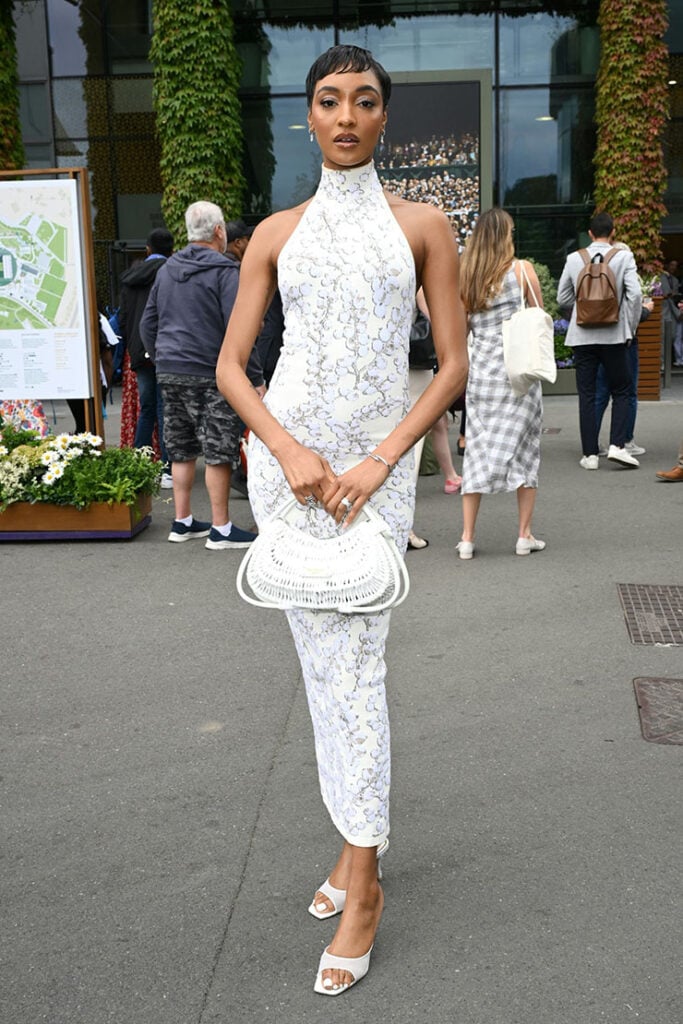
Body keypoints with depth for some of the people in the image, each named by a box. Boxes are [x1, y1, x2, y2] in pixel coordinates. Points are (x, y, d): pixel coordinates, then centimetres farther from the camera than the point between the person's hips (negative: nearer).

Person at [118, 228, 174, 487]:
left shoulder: (131, 275, 11)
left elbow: (123, 317, 13)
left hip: (140, 352, 5)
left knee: (146, 408, 15)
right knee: (166, 408, -3)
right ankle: (169, 470, -3)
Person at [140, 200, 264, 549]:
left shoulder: (167, 270, 13)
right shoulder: (224, 271, -9)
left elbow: (148, 324, 17)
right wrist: (255, 379, -12)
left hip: (169, 373, 7)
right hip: (209, 375, -7)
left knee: (182, 450, 14)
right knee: (219, 453, -1)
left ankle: (182, 522, 21)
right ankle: (220, 529, 4)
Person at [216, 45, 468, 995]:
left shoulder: (422, 225, 6)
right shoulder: (277, 233, 10)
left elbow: (454, 364, 1)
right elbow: (230, 365, 7)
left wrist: (380, 462, -10)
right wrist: (289, 451, -10)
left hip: (377, 462, -2)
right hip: (286, 456, 2)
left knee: (356, 663, -6)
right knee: (321, 657, 8)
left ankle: (362, 882, 6)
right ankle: (359, 841, 25)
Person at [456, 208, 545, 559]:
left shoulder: (463, 275, 5)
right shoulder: (521, 269, -3)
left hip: (480, 370, 3)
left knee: (478, 448, 6)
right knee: (523, 447, 6)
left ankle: (467, 537, 4)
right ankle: (524, 535, 8)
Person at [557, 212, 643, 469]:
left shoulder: (574, 259, 2)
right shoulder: (624, 257, -3)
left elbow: (562, 298, 6)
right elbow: (634, 294, -11)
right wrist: (631, 327, 1)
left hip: (582, 336, 2)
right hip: (613, 335, -2)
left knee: (587, 395, 6)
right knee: (621, 392, 10)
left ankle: (590, 454, 6)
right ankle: (617, 445, -4)